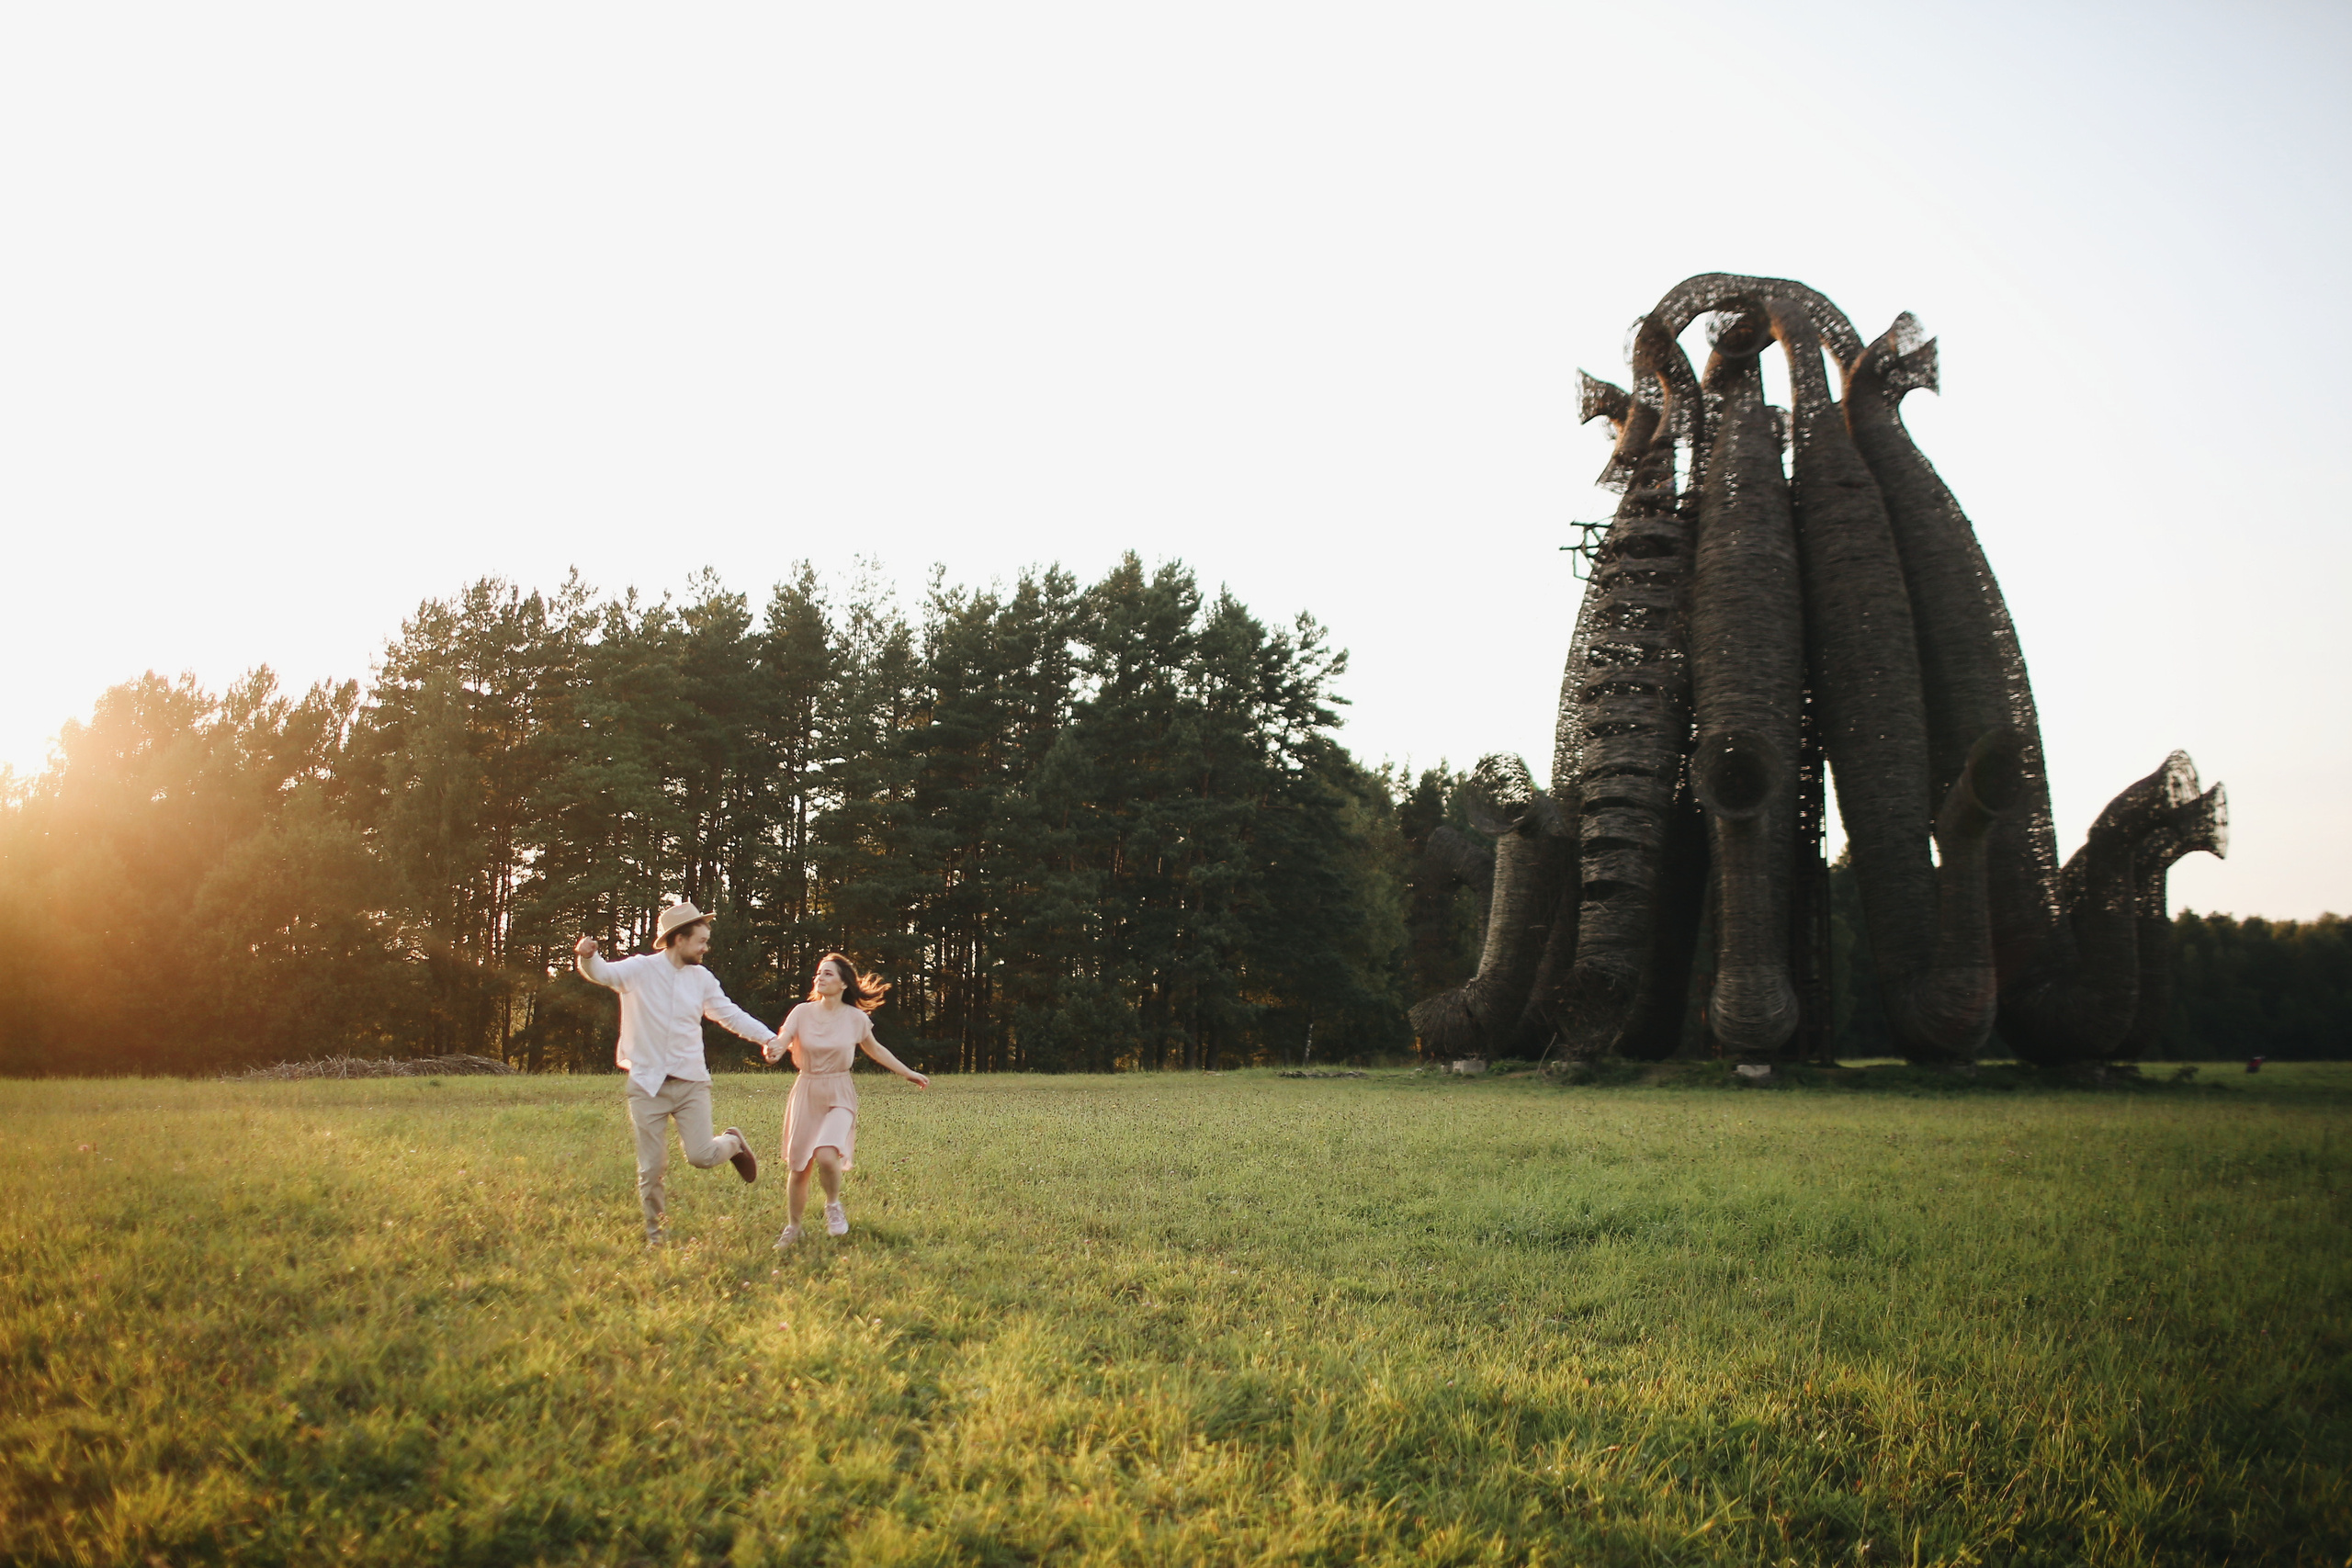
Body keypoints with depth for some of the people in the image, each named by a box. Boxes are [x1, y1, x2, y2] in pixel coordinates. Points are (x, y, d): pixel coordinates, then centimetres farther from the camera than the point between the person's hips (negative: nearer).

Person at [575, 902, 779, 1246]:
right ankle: (656, 1235, 20)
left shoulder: (701, 977, 8)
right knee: (652, 1168, 2)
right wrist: (587, 957, -42)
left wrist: (768, 1038, -2)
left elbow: (730, 1014, 12)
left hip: (691, 1083, 2)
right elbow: (603, 973, -18)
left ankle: (733, 1143, 24)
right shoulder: (640, 969, -5)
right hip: (648, 1085, -2)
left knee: (701, 1156, -9)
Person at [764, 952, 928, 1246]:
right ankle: (793, 1227, 28)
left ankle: (833, 1205, 5)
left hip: (839, 1096, -2)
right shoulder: (802, 1012, -3)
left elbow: (874, 1049, 14)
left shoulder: (856, 1018, -2)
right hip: (806, 1094, 2)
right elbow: (781, 1040, -17)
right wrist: (773, 1049, -42)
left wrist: (908, 1073, 17)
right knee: (797, 1167, 5)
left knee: (826, 1155, -25)